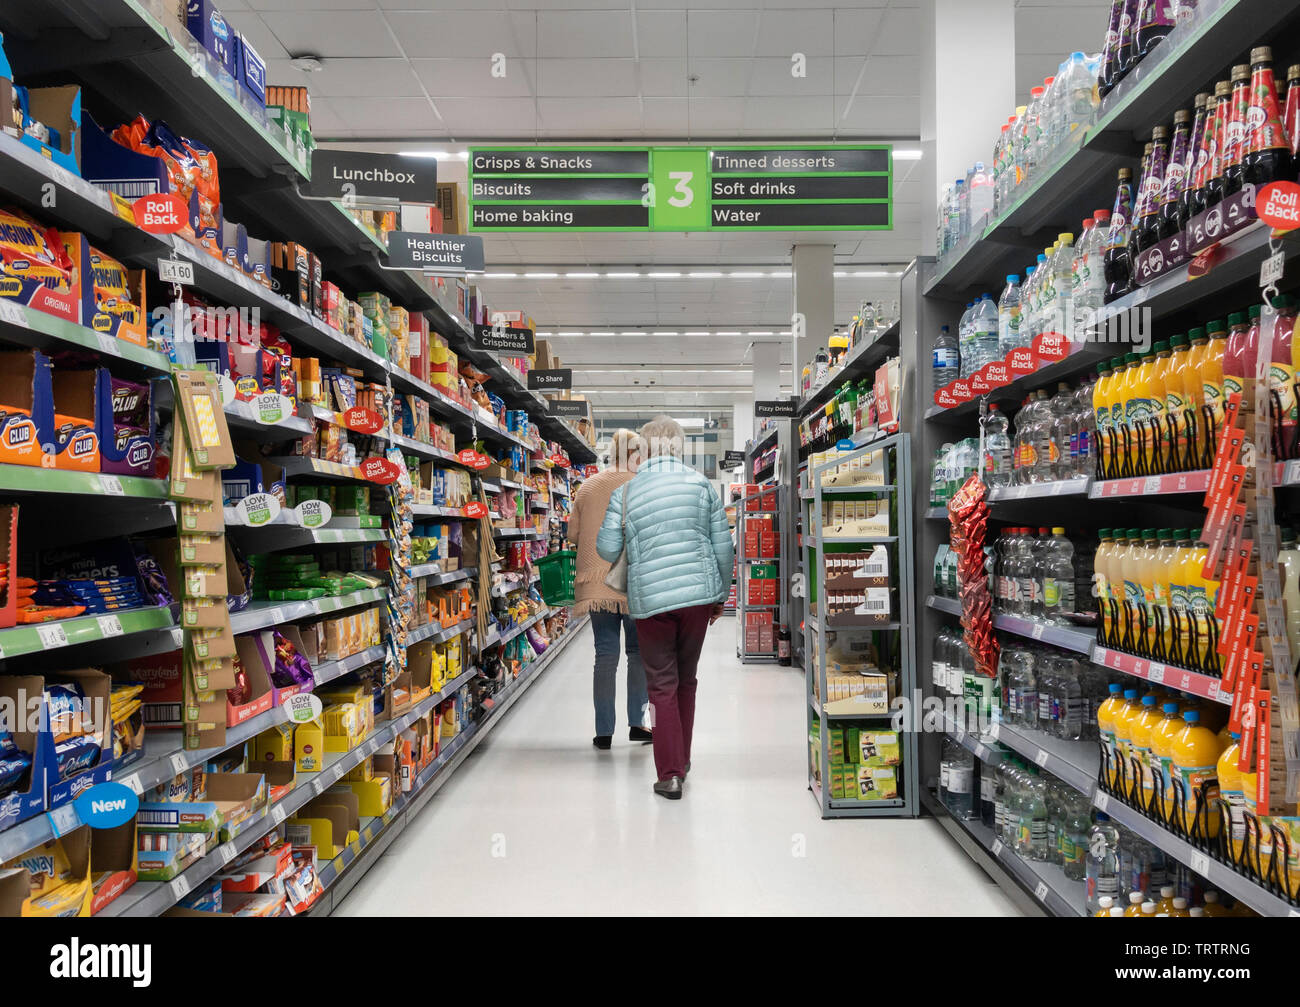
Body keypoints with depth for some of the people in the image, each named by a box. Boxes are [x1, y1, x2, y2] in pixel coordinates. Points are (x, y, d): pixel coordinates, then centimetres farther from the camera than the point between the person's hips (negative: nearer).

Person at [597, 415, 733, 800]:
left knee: (662, 685, 6)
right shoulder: (702, 485, 2)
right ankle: (682, 760, 30)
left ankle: (670, 774, 3)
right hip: (699, 594, 2)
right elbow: (723, 547, 4)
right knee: (686, 680, 17)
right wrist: (721, 595, 15)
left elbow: (607, 550, 1)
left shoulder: (625, 493, -2)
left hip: (650, 599, -2)